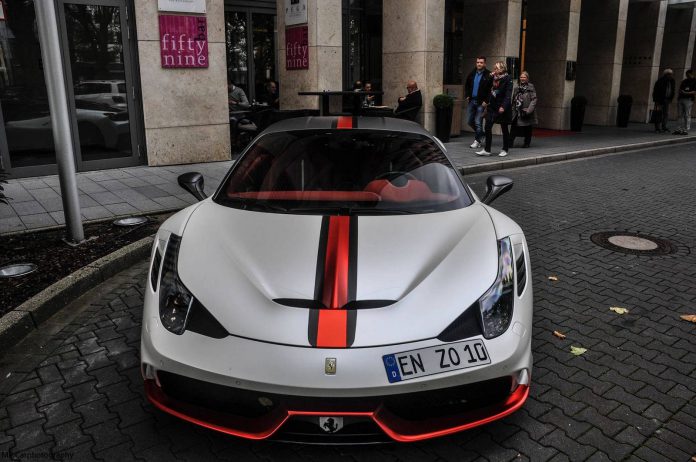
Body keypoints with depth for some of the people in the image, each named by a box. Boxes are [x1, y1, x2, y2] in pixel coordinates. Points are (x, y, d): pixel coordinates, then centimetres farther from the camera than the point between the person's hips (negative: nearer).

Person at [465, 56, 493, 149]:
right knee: (469, 121, 10)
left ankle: (477, 140, 8)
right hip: (471, 100, 6)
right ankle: (480, 134, 32)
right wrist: (467, 96, 7)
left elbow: (491, 89, -10)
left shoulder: (489, 75, -7)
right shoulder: (472, 73, 10)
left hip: (481, 102, -6)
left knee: (478, 122, -4)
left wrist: (486, 101, -15)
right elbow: (467, 85, 20)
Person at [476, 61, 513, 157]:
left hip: (502, 108, -6)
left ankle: (505, 150, 17)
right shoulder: (494, 78, 10)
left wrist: (503, 106, -24)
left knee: (504, 129, 6)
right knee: (487, 127, -2)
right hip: (492, 106, 6)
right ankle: (487, 150, 2)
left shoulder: (507, 79, -8)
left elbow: (508, 95, -17)